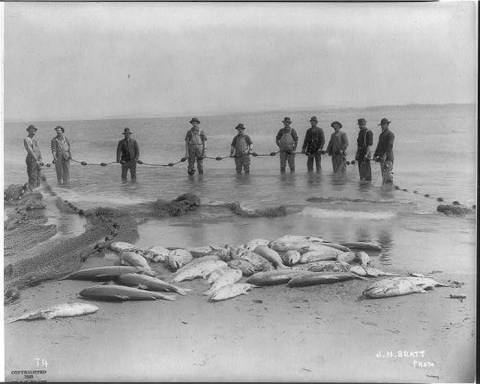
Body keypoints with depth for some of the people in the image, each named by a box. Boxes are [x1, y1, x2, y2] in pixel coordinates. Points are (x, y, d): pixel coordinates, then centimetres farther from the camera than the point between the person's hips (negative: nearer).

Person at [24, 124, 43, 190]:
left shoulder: (35, 139, 17)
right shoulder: (26, 139, -8)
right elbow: (30, 150, -18)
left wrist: (40, 159, 0)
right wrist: (36, 160, -22)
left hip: (37, 160, 8)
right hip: (31, 159, -8)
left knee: (38, 178, 9)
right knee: (32, 177, -10)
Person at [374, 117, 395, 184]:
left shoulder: (390, 134, -7)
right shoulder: (381, 134, 20)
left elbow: (390, 146, -17)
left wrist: (385, 155, -27)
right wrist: (375, 155, 12)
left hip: (388, 158, -9)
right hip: (382, 158, 9)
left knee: (388, 174, -12)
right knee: (383, 175, 10)